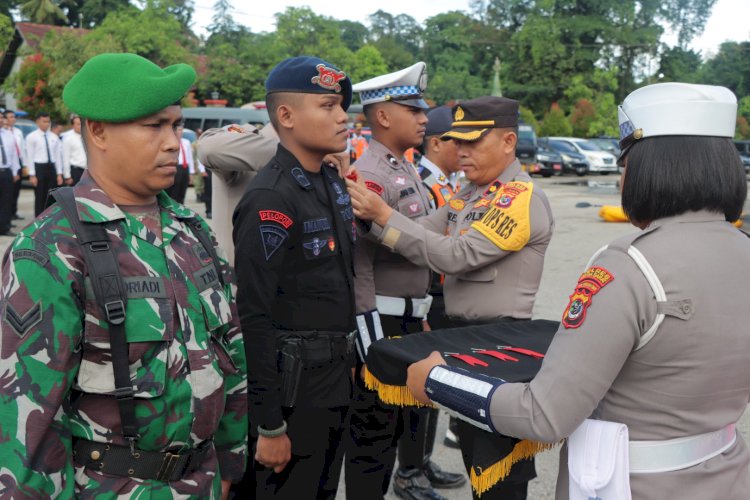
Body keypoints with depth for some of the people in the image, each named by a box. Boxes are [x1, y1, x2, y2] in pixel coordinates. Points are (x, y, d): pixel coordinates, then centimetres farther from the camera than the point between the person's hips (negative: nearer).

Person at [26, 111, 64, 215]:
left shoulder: (54, 137, 10)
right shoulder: (31, 137, -3)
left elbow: (58, 156, 10)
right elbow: (30, 157, -6)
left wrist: (59, 174, 6)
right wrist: (32, 175, -11)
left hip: (51, 168, 4)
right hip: (39, 168, -4)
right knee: (39, 197, -1)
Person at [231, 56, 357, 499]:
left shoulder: (334, 183, 6)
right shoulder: (269, 200, -20)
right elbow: (254, 318, -22)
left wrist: (347, 360, 18)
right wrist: (269, 424, -19)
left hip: (335, 380, 8)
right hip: (291, 387, -8)